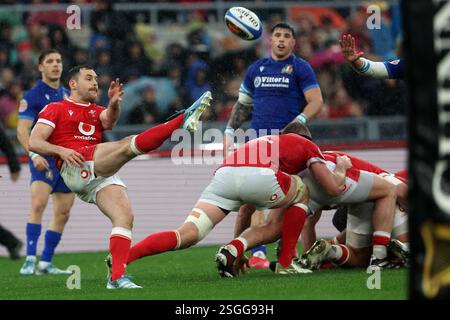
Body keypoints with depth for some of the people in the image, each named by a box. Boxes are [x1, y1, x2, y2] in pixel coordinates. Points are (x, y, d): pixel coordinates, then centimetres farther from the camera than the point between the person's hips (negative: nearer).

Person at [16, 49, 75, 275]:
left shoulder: (68, 95, 15)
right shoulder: (32, 96, -4)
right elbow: (22, 131, -12)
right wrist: (33, 154, -26)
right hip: (44, 160, -7)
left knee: (63, 214, 5)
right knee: (38, 204, -24)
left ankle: (46, 263, 12)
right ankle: (30, 260, -26)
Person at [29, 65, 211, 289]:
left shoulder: (96, 111, 30)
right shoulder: (55, 109, 16)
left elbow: (109, 121, 4)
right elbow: (34, 143, 5)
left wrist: (114, 104, -19)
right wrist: (61, 150, -14)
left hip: (102, 176, 6)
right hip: (74, 167, -6)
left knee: (125, 217, -15)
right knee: (128, 145, -24)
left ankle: (117, 276, -21)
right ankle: (183, 120, -35)